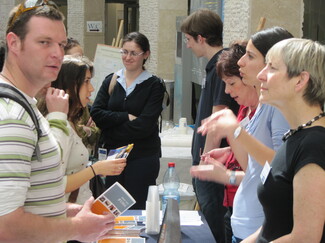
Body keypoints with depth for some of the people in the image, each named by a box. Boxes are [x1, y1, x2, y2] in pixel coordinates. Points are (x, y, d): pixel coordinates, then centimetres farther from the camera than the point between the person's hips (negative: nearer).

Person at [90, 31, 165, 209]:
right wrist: (127, 117, -12)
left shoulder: (154, 85, -2)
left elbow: (145, 125, -12)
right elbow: (95, 114, -3)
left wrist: (110, 132, -10)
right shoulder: (111, 81, 9)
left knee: (137, 209, 1)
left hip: (143, 156, -3)